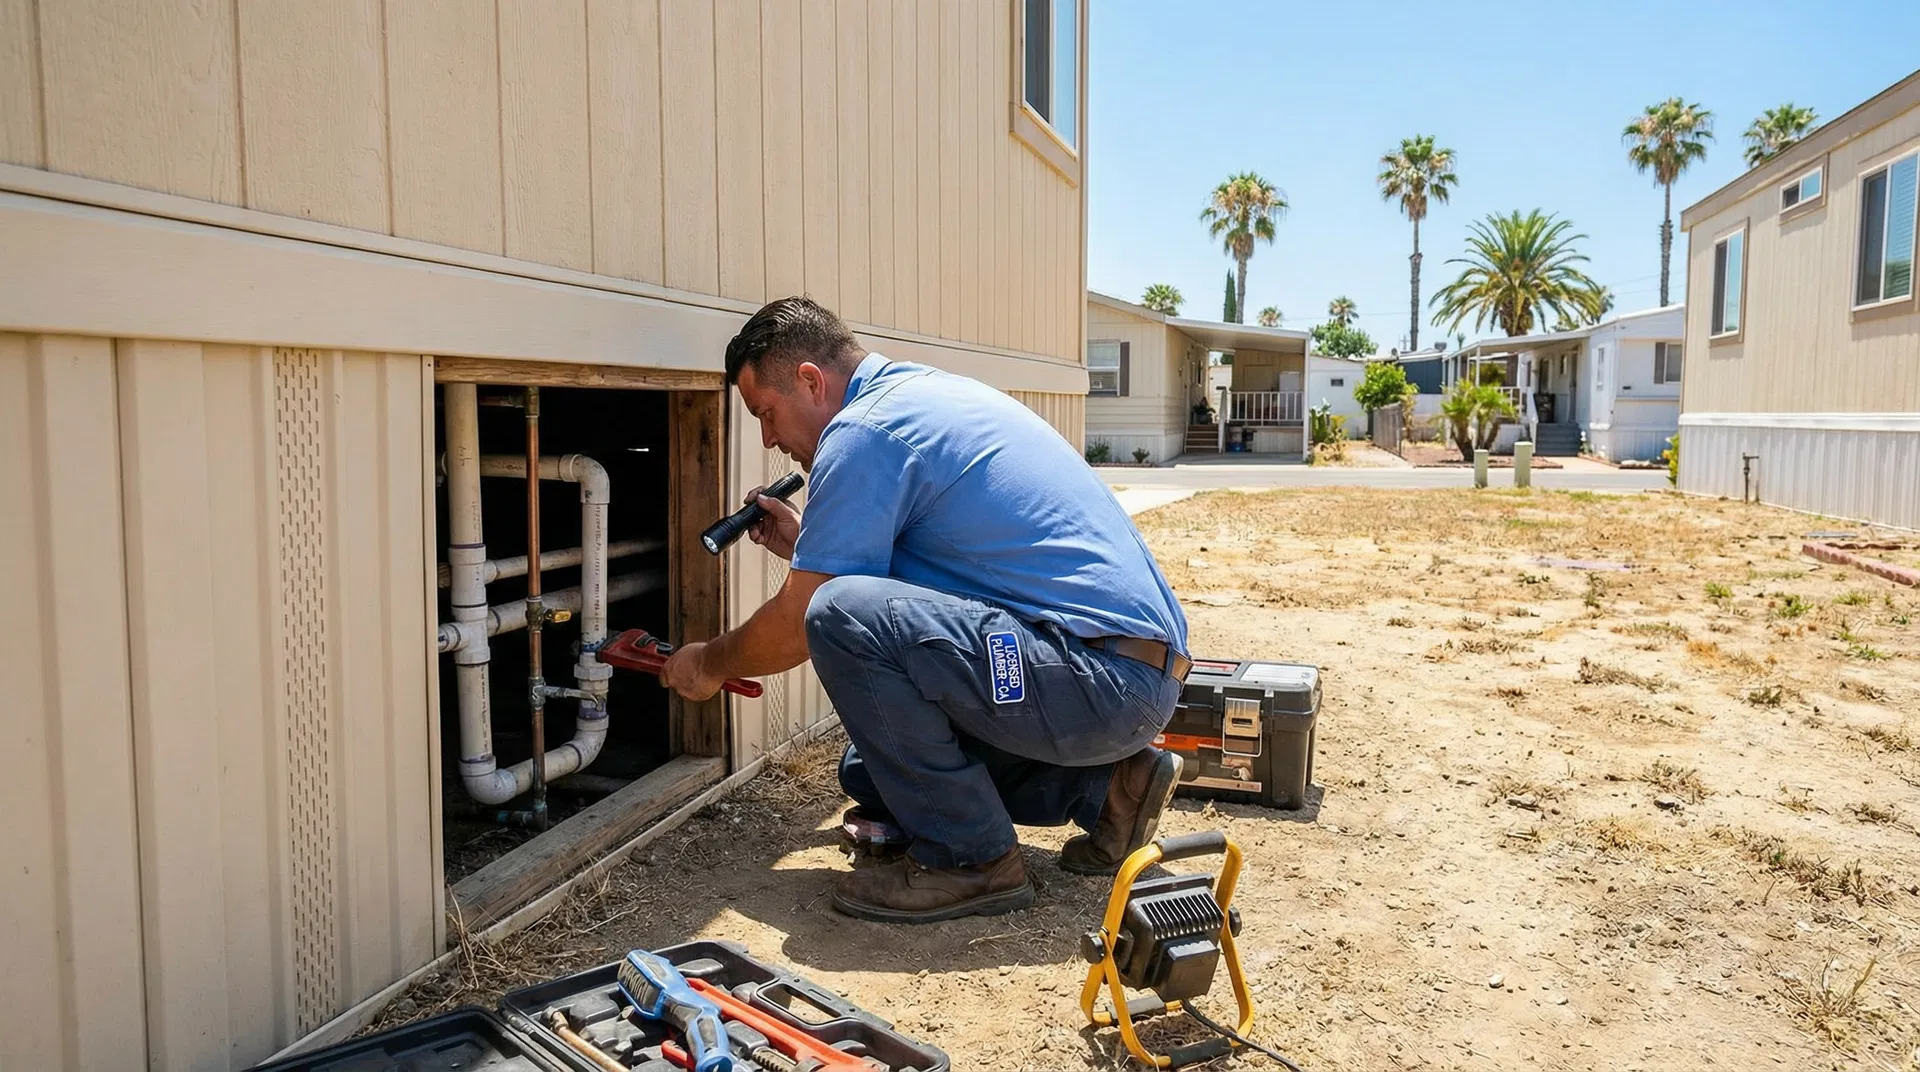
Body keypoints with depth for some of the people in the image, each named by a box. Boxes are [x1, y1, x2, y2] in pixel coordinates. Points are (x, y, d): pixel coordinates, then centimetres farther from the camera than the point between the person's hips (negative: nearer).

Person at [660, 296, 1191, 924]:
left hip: (1103, 679, -10)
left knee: (842, 617, -23)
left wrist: (710, 664, 11)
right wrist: (808, 545, 27)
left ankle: (967, 860, -9)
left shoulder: (863, 430, -12)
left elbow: (797, 627, -8)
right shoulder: (931, 393, 18)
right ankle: (1102, 785, 14)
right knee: (872, 771, 18)